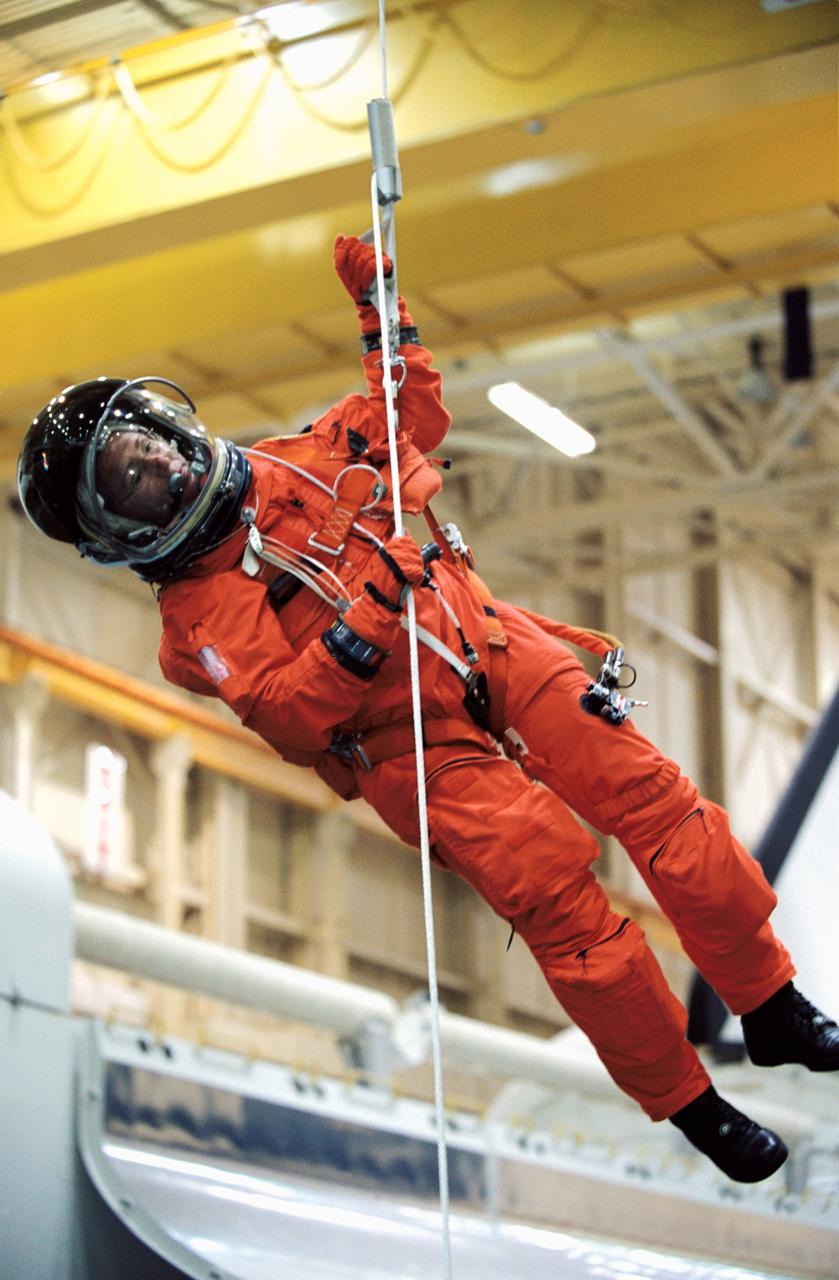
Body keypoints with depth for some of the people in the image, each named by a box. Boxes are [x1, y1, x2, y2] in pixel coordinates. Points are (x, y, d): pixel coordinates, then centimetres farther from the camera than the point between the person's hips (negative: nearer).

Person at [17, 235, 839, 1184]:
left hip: (494, 651, 5)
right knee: (556, 892, -22)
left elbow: (414, 418, 27)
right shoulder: (197, 616, 0)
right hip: (412, 744, -5)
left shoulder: (291, 462, 16)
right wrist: (350, 647, -26)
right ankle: (686, 1103, -10)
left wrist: (381, 314, 18)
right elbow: (285, 718, -13)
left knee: (652, 794, -13)